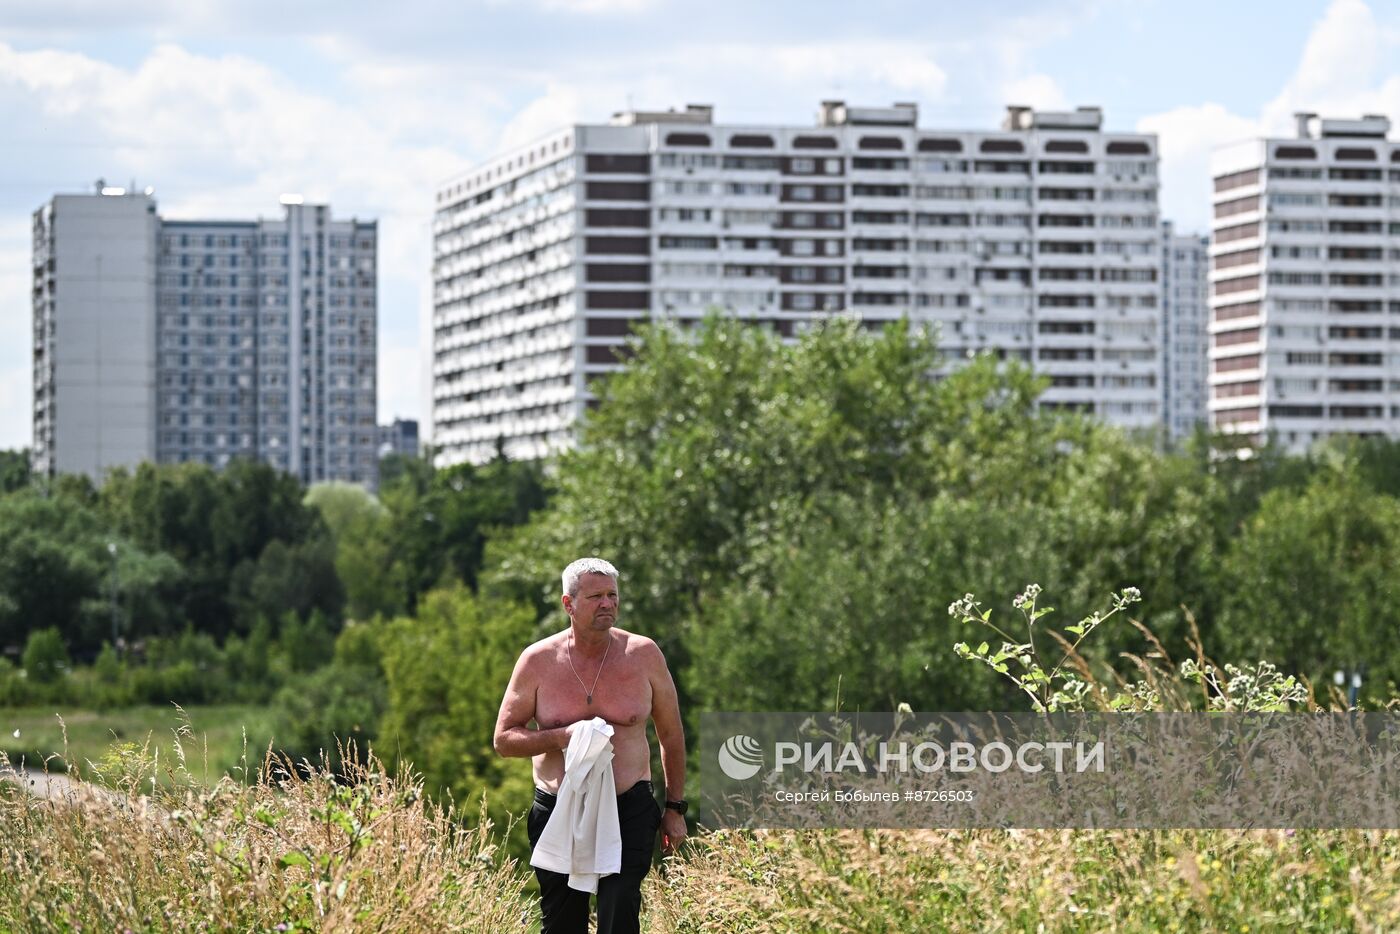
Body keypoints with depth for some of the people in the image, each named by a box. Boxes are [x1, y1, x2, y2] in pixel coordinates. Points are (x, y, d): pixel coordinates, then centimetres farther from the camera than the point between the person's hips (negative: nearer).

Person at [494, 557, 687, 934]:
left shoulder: (643, 654, -1)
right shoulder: (538, 660, -2)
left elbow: (671, 734, 9)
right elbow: (504, 738, 1)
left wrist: (675, 808, 8)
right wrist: (561, 737, -17)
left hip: (629, 809, -1)